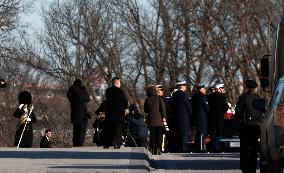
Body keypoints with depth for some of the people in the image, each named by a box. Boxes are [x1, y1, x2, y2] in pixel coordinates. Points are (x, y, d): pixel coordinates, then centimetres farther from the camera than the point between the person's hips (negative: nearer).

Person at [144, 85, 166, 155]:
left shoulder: (147, 100, 4)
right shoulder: (159, 99, -1)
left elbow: (145, 110, 12)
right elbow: (163, 107, -9)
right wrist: (163, 116, -8)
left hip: (151, 120, 2)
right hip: (159, 120, -2)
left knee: (152, 135, 7)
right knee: (159, 135, 1)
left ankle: (153, 150, 4)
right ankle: (158, 148, -10)